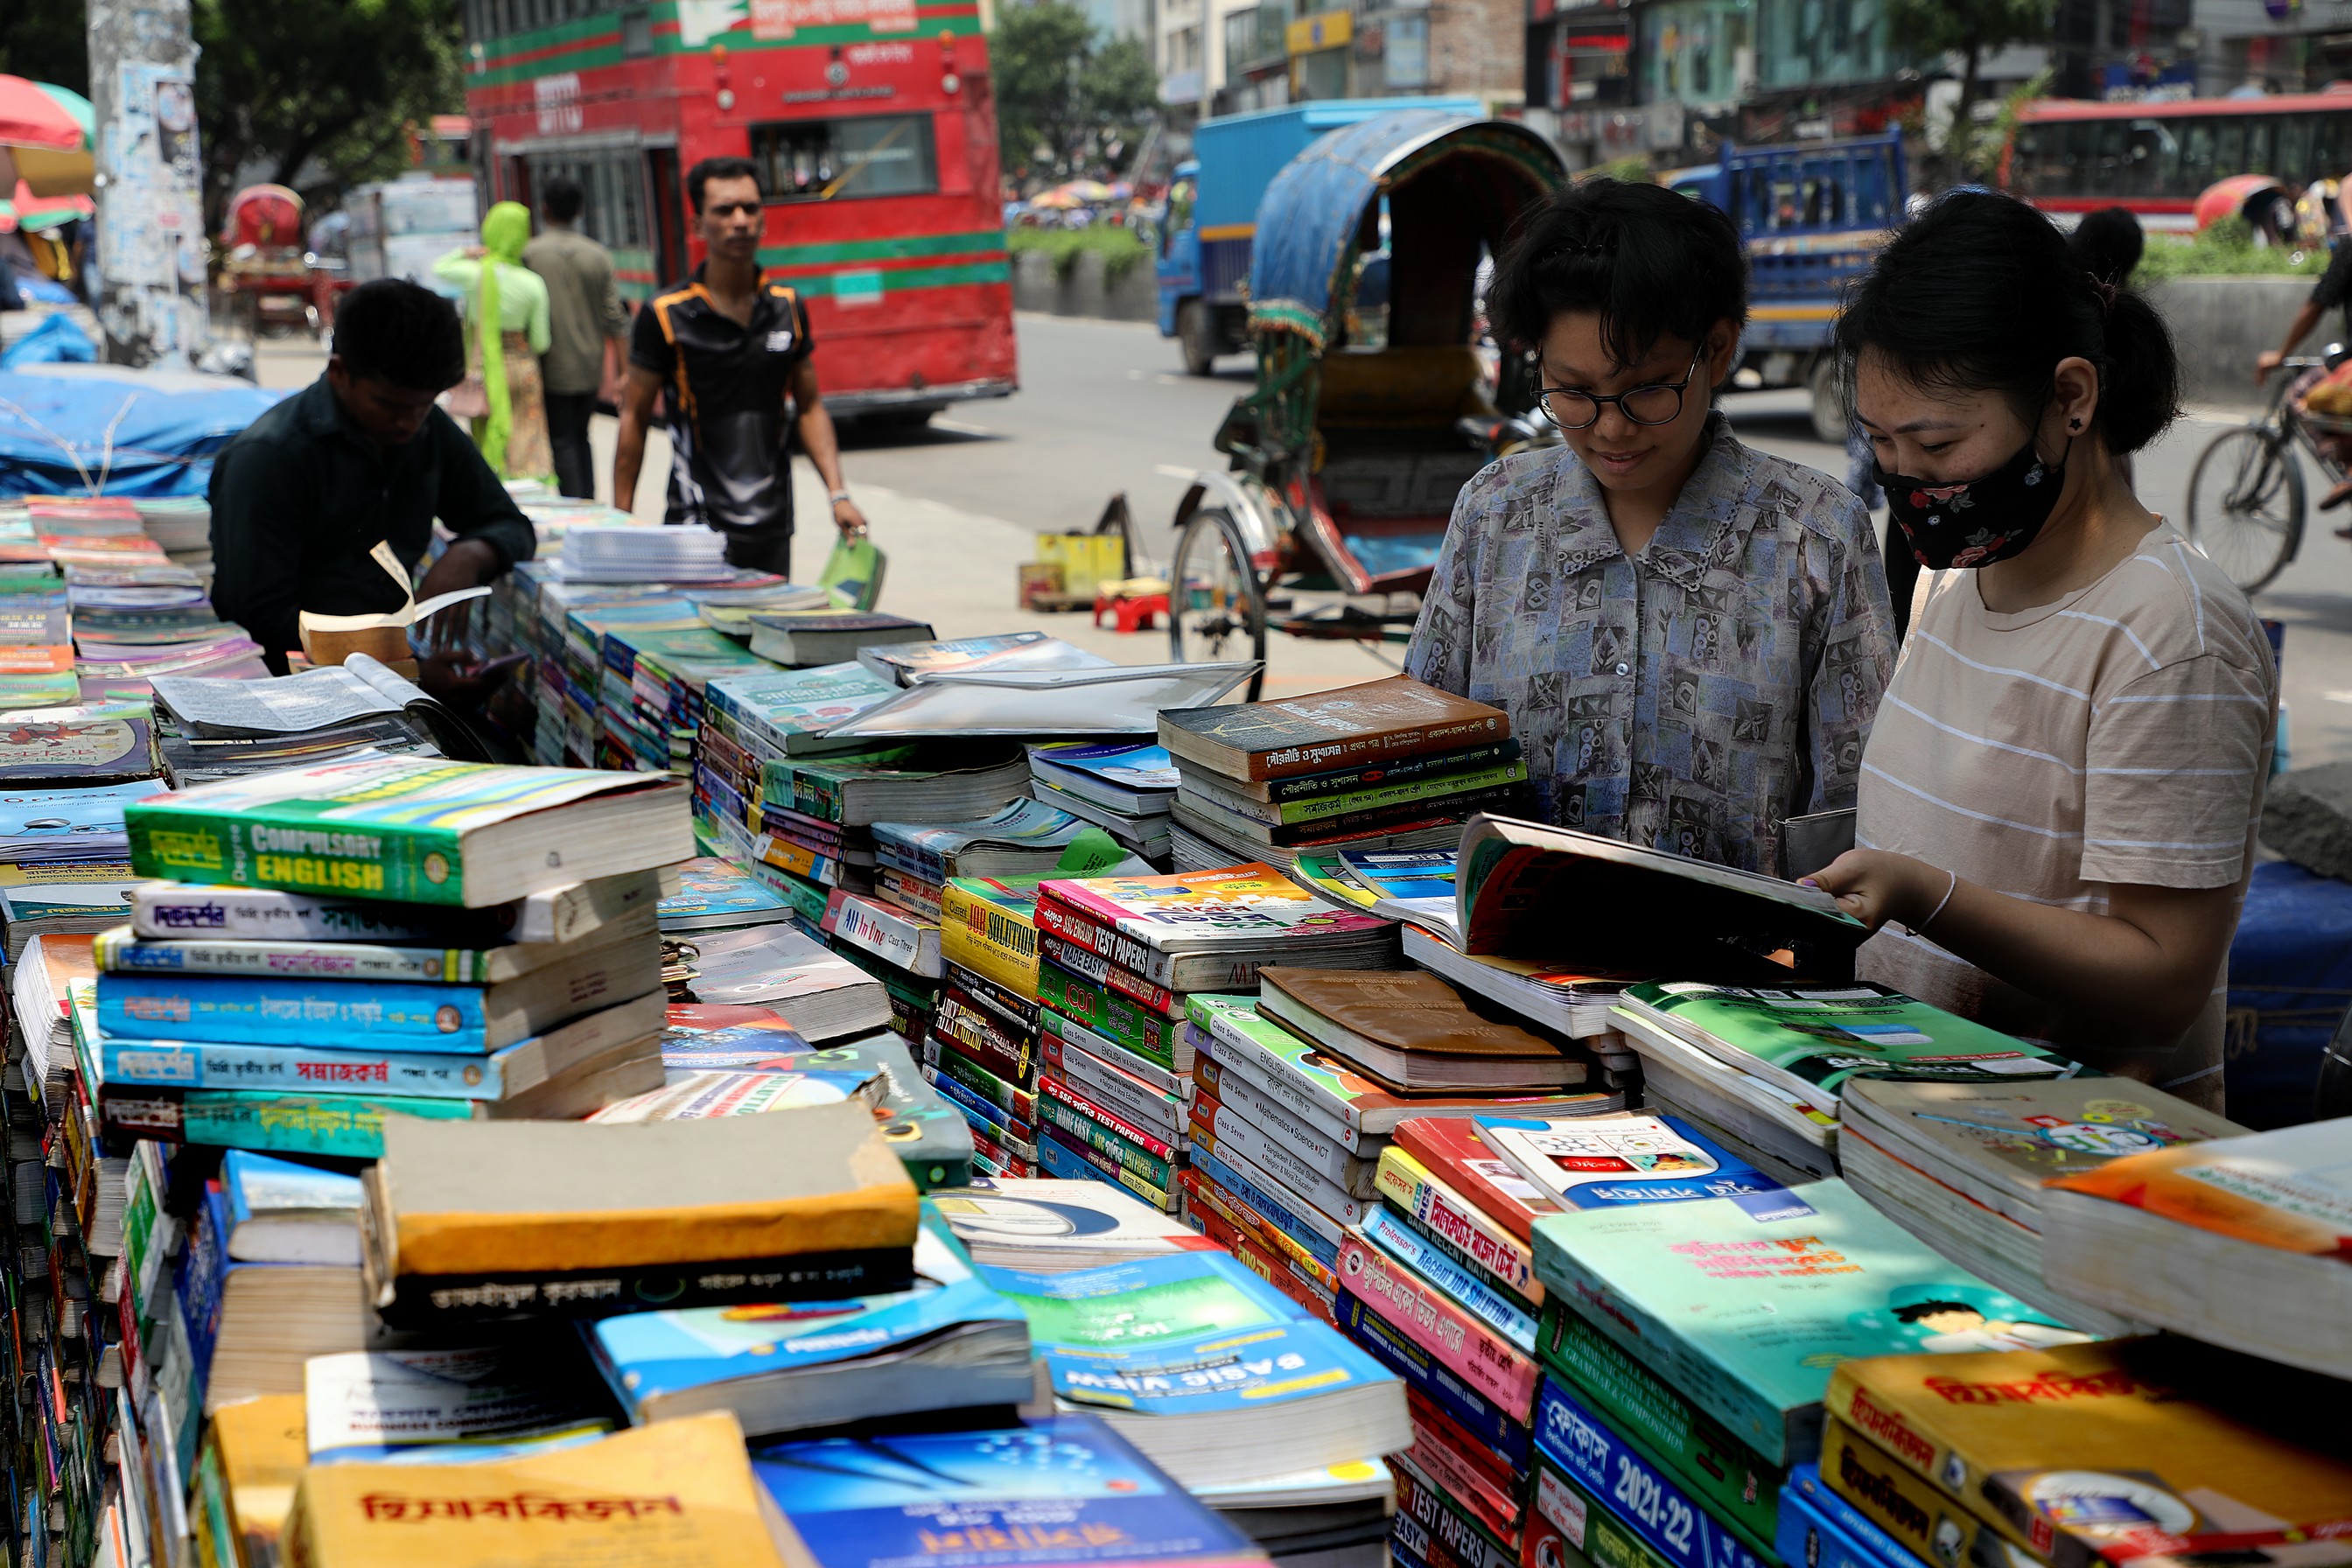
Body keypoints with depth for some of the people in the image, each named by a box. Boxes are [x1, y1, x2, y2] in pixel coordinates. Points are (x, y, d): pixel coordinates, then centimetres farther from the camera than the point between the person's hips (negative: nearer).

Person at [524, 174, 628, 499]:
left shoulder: (529, 254, -9)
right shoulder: (598, 255, 1)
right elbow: (614, 317, 0)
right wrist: (623, 371, 3)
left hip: (552, 367, -4)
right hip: (590, 367, 4)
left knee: (563, 442, -1)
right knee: (581, 437, 18)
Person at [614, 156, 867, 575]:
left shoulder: (788, 307, 9)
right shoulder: (665, 316, -3)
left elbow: (810, 407, 15)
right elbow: (635, 418, 0)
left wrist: (838, 494, 3)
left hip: (772, 527, 4)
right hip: (698, 526, -4)